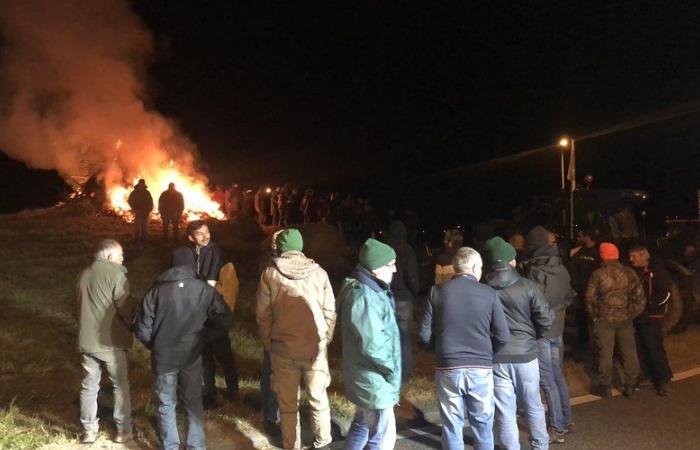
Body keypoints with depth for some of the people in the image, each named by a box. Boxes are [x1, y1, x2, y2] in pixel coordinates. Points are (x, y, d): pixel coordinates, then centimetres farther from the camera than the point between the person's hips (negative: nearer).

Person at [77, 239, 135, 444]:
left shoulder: (84, 275, 8)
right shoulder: (115, 274, -13)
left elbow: (82, 305, 17)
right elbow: (125, 307, -15)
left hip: (86, 340, 6)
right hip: (111, 341, -5)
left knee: (89, 386, 14)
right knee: (120, 385, 8)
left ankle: (89, 430, 20)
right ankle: (123, 429, 14)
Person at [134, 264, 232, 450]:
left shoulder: (156, 291, -8)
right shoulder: (205, 289, -8)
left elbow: (142, 330, -7)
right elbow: (225, 321, -7)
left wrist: (155, 347, 11)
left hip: (163, 358, 0)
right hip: (192, 356, 1)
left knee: (166, 405, 15)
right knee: (194, 403, 17)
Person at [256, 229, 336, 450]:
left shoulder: (269, 274, -8)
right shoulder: (319, 273, -6)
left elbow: (262, 314, -3)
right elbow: (330, 312, -1)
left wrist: (268, 343, 11)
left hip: (283, 349, 0)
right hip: (316, 347, 1)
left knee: (288, 403, 14)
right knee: (318, 397, 16)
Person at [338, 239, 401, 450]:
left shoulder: (370, 290, 7)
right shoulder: (364, 297, -26)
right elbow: (372, 346, -27)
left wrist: (390, 368, 11)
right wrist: (392, 369, -13)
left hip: (365, 377, 10)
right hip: (375, 381, -10)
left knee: (361, 427, 23)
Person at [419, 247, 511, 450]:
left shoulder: (438, 292, -2)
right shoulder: (488, 293, -2)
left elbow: (424, 336, -3)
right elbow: (503, 337, -3)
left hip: (448, 369, 0)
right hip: (481, 369, 0)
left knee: (452, 428, 12)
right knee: (483, 426, 16)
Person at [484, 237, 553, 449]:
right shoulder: (527, 286, -10)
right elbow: (546, 319, -8)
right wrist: (533, 336, 10)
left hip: (496, 356, 0)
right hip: (525, 353, 1)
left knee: (505, 411, 8)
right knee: (533, 406, 18)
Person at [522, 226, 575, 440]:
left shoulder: (535, 271, -19)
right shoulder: (561, 268, 2)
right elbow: (569, 297, 13)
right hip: (557, 329, 7)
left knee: (547, 380, 1)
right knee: (557, 375, 18)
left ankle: (557, 428, 7)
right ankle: (566, 420, 28)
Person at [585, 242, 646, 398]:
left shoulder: (598, 274, -9)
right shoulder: (629, 273, 0)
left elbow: (590, 298, -7)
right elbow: (639, 296, -2)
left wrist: (594, 315, 7)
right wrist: (632, 313, 7)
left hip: (604, 319, -3)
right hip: (625, 319, 3)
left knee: (605, 353, 4)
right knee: (629, 352, 14)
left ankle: (604, 386, 12)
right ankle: (630, 385, 21)